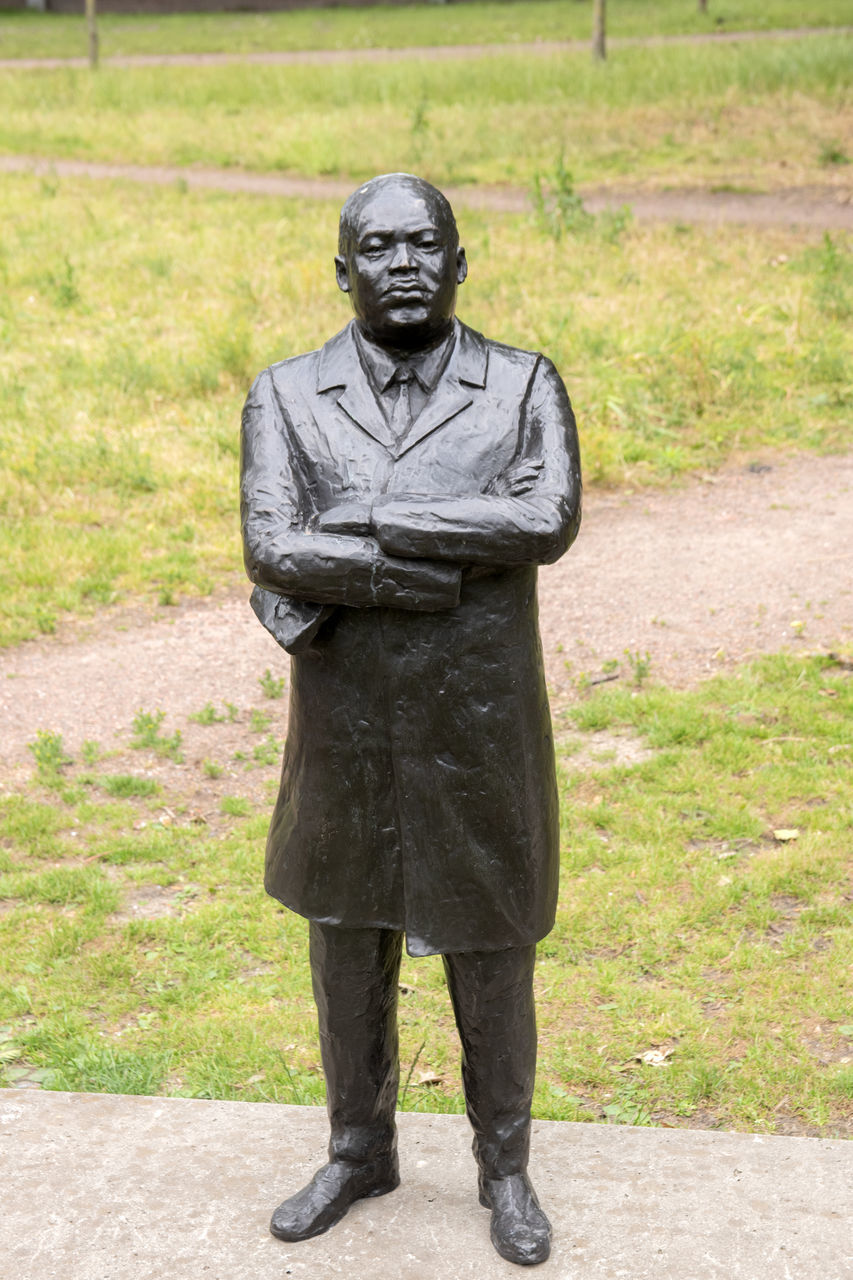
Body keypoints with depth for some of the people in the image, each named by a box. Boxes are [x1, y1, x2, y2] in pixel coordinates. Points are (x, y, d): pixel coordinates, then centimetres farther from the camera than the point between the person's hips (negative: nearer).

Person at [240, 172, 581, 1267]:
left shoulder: (525, 386, -2)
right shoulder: (286, 398, -1)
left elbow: (550, 519, -21)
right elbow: (270, 548, -16)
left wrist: (365, 521, -23)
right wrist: (447, 570, -21)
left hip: (481, 738, -1)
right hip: (344, 740, 1)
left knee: (491, 963, 12)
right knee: (347, 959, 16)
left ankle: (505, 1167, 34)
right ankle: (358, 1152, 39)